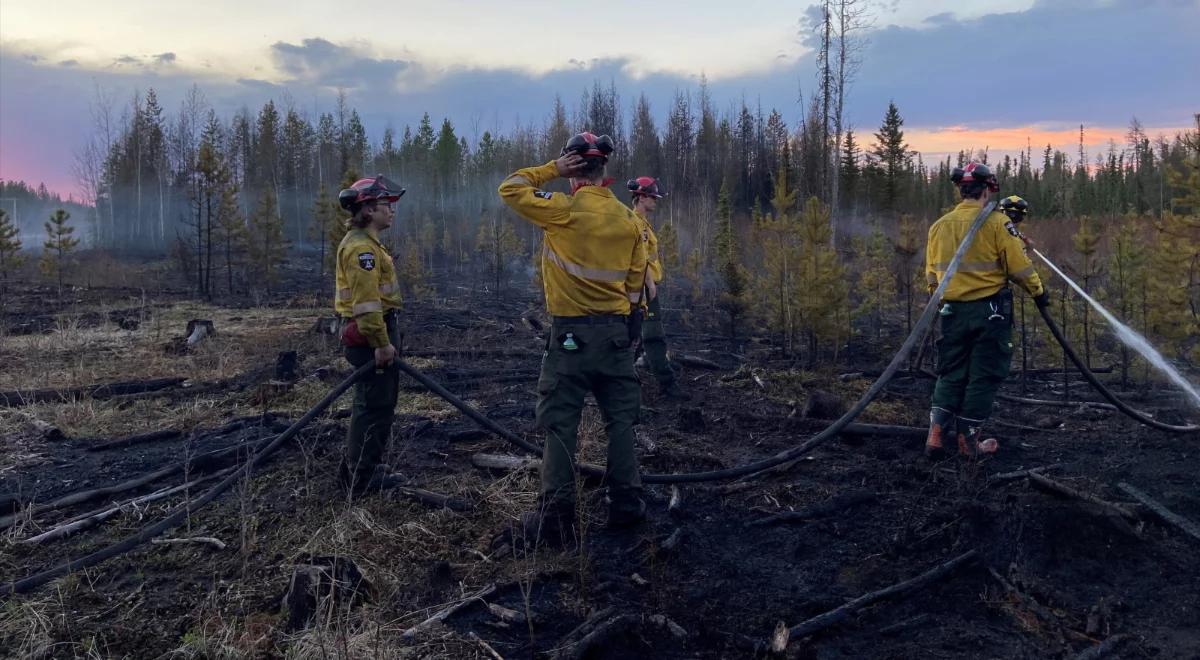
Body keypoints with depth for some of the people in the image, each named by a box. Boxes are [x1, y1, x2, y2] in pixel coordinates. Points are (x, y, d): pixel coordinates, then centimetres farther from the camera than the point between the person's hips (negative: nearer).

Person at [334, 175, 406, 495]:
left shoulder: (364, 241, 17)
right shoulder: (362, 247, -18)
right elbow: (366, 301, -24)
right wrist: (381, 343, -23)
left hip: (367, 330, 11)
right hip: (371, 332, -11)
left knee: (371, 403, 18)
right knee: (376, 406, -4)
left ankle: (357, 472, 29)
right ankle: (362, 480, 4)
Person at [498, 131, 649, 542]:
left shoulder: (564, 209, -12)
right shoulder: (628, 218, 3)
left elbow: (509, 189, -3)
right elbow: (636, 280, 8)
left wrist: (552, 169, 0)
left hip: (571, 333, -4)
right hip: (617, 331, 5)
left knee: (560, 425, 2)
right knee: (620, 420, 14)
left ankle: (556, 518, 6)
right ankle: (626, 504, 21)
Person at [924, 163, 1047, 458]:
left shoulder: (939, 226, 4)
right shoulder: (996, 222, -10)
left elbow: (932, 274, 11)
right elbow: (1019, 266, -9)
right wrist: (1038, 291, 6)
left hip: (952, 310, 4)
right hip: (990, 309, -4)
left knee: (951, 374, 14)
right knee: (983, 376, 6)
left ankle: (937, 434, 4)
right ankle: (970, 440, 11)